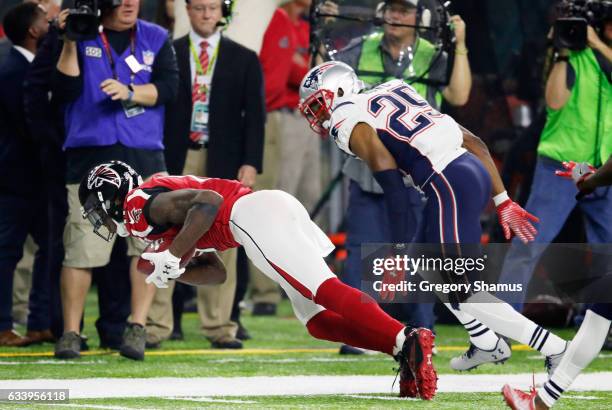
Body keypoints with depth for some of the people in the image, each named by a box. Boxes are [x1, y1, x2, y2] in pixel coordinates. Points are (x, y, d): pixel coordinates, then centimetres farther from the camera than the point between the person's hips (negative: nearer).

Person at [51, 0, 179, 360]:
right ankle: (71, 332, 3)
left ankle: (137, 327, -1)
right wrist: (70, 44, -11)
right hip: (89, 157, -2)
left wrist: (130, 92, -14)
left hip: (144, 155, 2)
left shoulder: (156, 39, 11)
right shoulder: (80, 36, 6)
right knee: (83, 248, -4)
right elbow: (65, 91, -3)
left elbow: (169, 87, 0)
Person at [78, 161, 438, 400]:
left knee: (324, 290, -22)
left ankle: (406, 341, -39)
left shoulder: (141, 204, 4)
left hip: (254, 215, -9)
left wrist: (173, 256, -8)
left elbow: (208, 200, -13)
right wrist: (169, 270, 17)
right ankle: (406, 349, -17)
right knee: (318, 320, 1)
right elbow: (215, 273, 31)